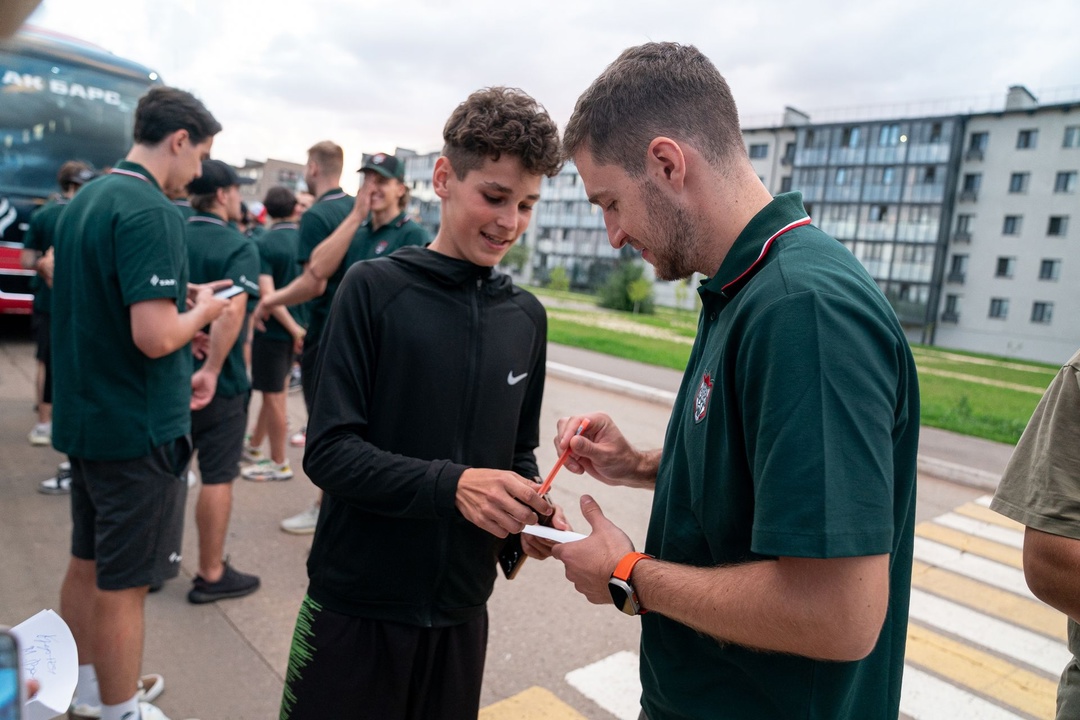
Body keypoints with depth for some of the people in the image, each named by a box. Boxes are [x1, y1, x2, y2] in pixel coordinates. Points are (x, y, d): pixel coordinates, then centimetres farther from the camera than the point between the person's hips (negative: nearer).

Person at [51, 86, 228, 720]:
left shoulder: (85, 200, 10)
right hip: (139, 428, -9)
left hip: (85, 418, 10)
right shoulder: (152, 212, -20)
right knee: (123, 583, 5)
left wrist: (179, 299, 15)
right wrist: (201, 310, -9)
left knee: (86, 563, 22)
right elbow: (155, 336, -28)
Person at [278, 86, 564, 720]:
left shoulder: (527, 316, 2)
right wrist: (452, 484, -28)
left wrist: (532, 513, -10)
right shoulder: (375, 287, -11)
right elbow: (329, 451, -15)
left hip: (462, 609, 4)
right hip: (355, 605, -3)